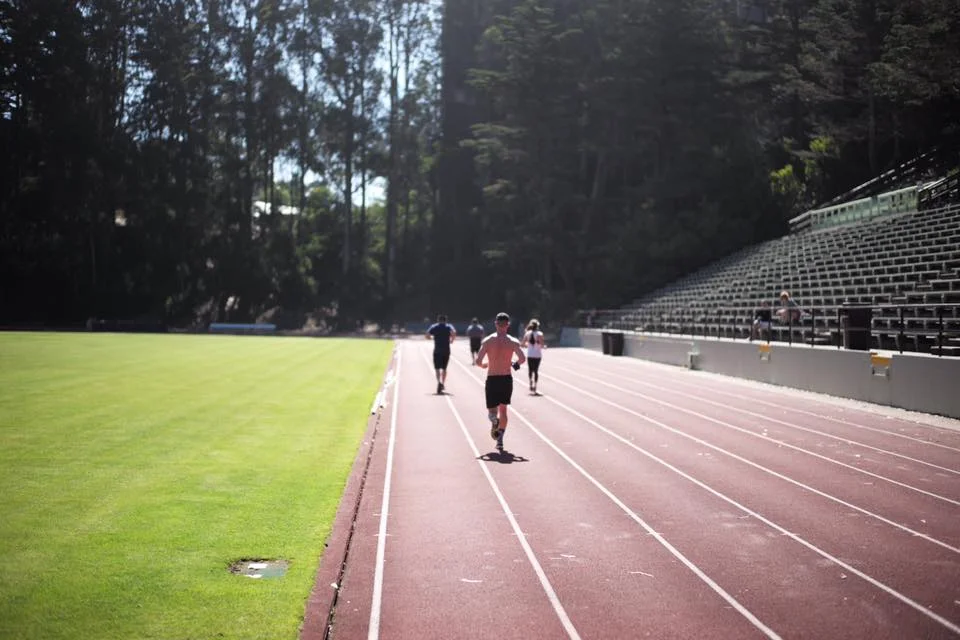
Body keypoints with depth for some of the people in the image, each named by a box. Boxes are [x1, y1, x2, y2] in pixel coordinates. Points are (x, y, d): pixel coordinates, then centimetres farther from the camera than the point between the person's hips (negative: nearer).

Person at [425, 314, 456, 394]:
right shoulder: (449, 326, 4)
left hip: (437, 351, -1)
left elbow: (427, 335, -7)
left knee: (437, 368, -5)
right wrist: (451, 339, 0)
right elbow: (454, 333, -17)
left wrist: (432, 338, 14)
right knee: (444, 368, 17)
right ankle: (442, 384, 22)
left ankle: (439, 382, -30)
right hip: (446, 351, 1)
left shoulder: (434, 327, 5)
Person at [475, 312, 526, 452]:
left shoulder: (487, 341, -5)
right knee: (503, 410, 15)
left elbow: (478, 361, -10)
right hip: (507, 379, 1)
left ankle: (494, 419, -25)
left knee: (492, 410, 11)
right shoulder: (513, 341, -4)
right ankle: (500, 440, 7)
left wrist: (484, 366, 13)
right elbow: (523, 359, -16)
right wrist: (515, 363, 6)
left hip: (492, 379, -1)